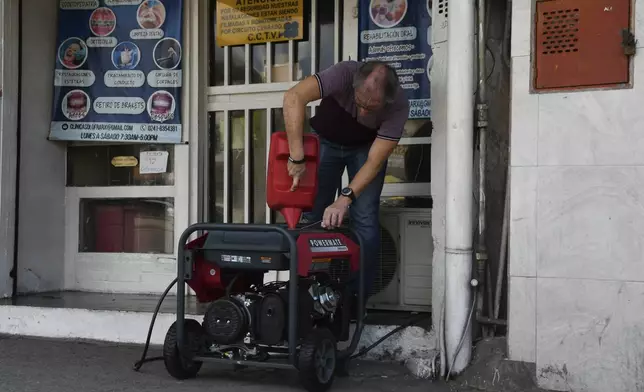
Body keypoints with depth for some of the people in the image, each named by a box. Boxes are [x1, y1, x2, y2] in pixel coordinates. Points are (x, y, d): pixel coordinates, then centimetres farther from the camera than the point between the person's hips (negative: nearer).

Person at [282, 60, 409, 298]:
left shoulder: (399, 106, -32)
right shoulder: (345, 73, -36)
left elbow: (374, 161, -30)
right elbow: (294, 97, -46)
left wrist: (345, 200, -41)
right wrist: (297, 158, -49)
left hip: (366, 146, 0)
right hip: (325, 139, 0)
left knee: (365, 219, -11)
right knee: (314, 214, -5)